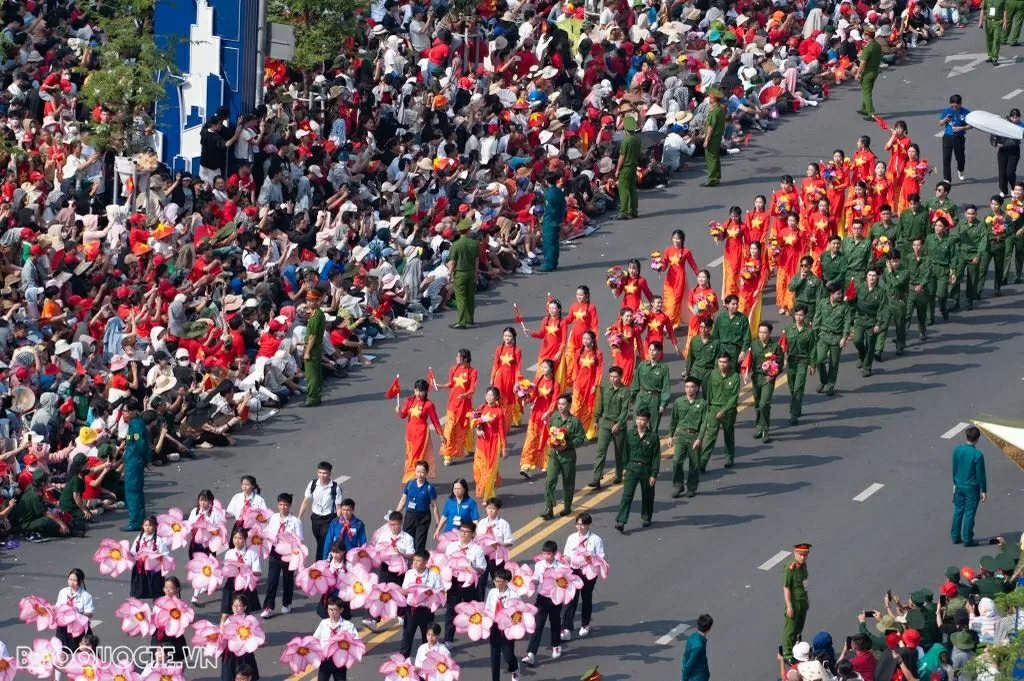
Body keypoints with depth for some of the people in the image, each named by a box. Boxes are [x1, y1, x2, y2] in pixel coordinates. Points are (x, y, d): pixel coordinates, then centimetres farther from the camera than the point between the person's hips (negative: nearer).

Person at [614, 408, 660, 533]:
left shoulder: (653, 437, -8)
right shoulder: (630, 434, -1)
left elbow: (656, 457, -7)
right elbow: (626, 452, 10)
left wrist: (654, 475, -10)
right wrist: (625, 467, 11)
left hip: (646, 469, -1)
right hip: (632, 468, 1)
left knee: (647, 496, 14)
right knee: (627, 495, -9)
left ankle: (646, 518, 37)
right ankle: (620, 522, -15)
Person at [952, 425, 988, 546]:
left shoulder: (957, 450, -8)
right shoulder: (977, 455, -22)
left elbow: (954, 469, 4)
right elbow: (981, 474, -14)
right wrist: (984, 491, -3)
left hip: (959, 486, 4)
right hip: (972, 488, -4)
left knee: (958, 511, 17)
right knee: (969, 514, 6)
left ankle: (955, 536, 25)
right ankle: (967, 539, 13)